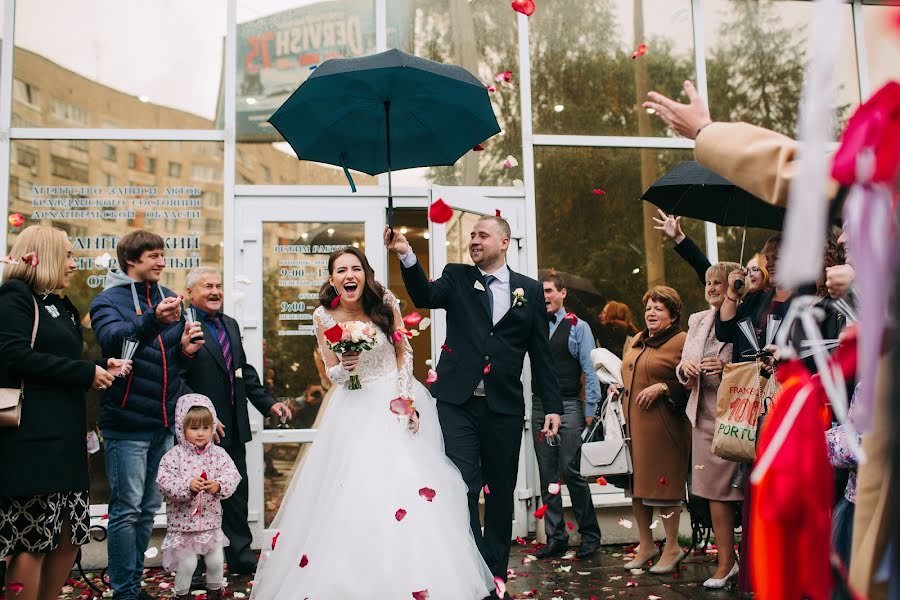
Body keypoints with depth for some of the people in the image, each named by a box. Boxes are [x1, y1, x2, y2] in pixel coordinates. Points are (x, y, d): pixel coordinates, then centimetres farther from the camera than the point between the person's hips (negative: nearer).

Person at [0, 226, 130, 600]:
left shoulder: (60, 306, 21)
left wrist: (101, 371, 8)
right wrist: (86, 373, -13)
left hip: (65, 435, 9)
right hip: (32, 436, -9)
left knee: (70, 534, 11)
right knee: (33, 541, -5)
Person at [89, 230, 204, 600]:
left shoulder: (169, 299, 13)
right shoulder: (108, 300, -4)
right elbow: (111, 338, -24)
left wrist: (186, 348, -7)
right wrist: (153, 319, -41)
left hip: (165, 422, 6)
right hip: (127, 422, -6)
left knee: (149, 509, 13)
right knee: (126, 509, -2)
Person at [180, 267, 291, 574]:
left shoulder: (230, 324, 14)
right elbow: (179, 381, -17)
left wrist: (268, 402, 9)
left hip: (234, 428, 8)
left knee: (237, 493, 16)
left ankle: (240, 555, 29)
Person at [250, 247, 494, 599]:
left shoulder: (386, 302, -7)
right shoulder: (324, 317, -5)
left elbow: (404, 351, 2)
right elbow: (332, 375, 3)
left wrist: (406, 398, -9)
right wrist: (344, 369, -21)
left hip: (396, 402, 0)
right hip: (355, 410, 1)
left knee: (405, 484, -7)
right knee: (350, 492, -6)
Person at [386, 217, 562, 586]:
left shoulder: (529, 290, 7)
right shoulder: (457, 278, 7)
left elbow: (540, 353, 7)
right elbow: (426, 297, -14)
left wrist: (552, 406, 2)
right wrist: (406, 256, -29)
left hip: (504, 407, 1)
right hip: (458, 403, -1)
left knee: (501, 493, 10)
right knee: (462, 488, -7)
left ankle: (496, 574, 24)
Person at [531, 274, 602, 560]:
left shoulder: (577, 327, 1)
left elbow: (590, 370, -3)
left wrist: (590, 410, -7)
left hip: (568, 406, -4)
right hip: (540, 406, 4)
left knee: (570, 470, -7)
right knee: (547, 475, 7)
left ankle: (590, 535, 8)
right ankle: (555, 538, 15)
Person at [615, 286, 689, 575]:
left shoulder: (681, 341, -6)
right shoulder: (637, 341, 17)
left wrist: (663, 388, -19)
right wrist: (620, 390, 11)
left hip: (662, 425, -7)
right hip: (633, 423, 8)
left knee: (663, 483, -1)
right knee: (637, 482, 11)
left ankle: (672, 547, 13)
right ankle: (646, 545, 23)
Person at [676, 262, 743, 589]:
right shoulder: (698, 320, 16)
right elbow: (683, 369, 20)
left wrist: (727, 368, -20)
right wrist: (685, 368, -1)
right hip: (706, 414, 6)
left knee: (746, 488, -2)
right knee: (715, 488, 8)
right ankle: (726, 560, 17)